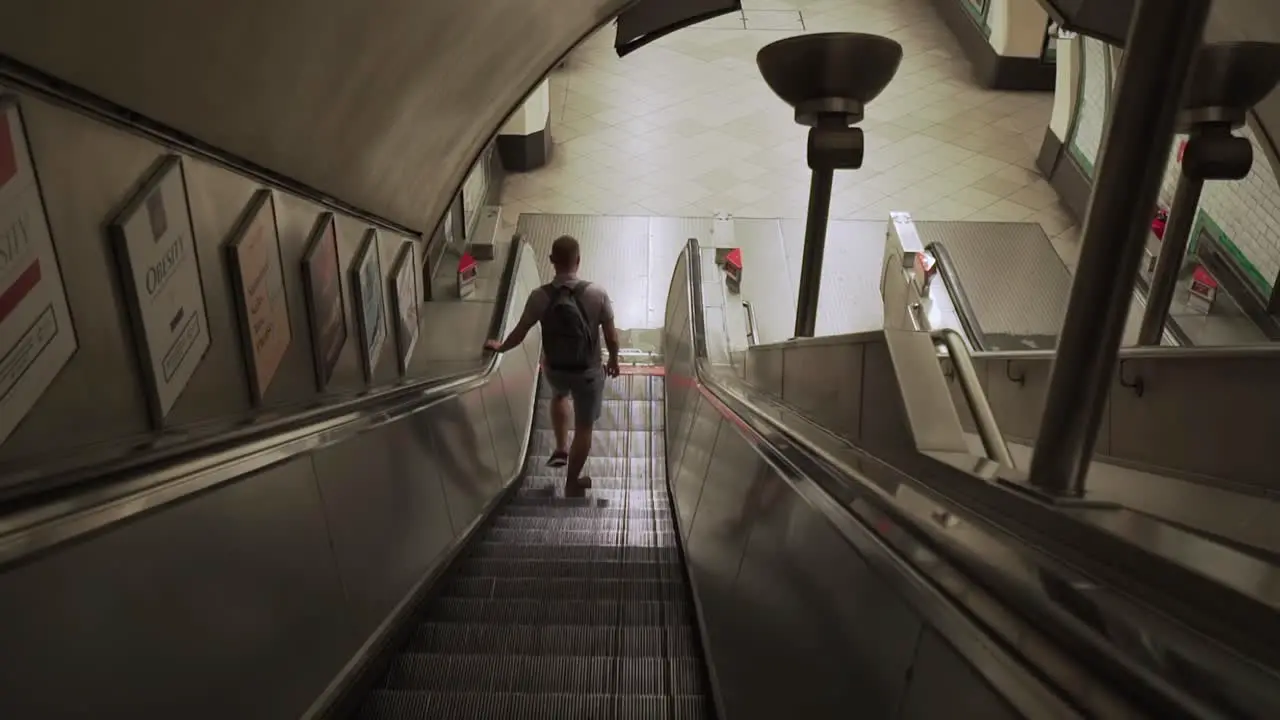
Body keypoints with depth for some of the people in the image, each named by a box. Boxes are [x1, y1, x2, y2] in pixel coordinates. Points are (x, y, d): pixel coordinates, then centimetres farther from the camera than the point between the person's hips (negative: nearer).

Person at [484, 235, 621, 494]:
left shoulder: (540, 296, -16)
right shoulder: (597, 294, -20)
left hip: (554, 369, 2)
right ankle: (572, 482, 31)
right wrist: (614, 360, 9)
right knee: (584, 427, 17)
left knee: (559, 395, 38)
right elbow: (611, 337, -11)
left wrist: (500, 347, 18)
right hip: (588, 371, -2)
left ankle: (561, 449, 34)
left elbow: (519, 333, -3)